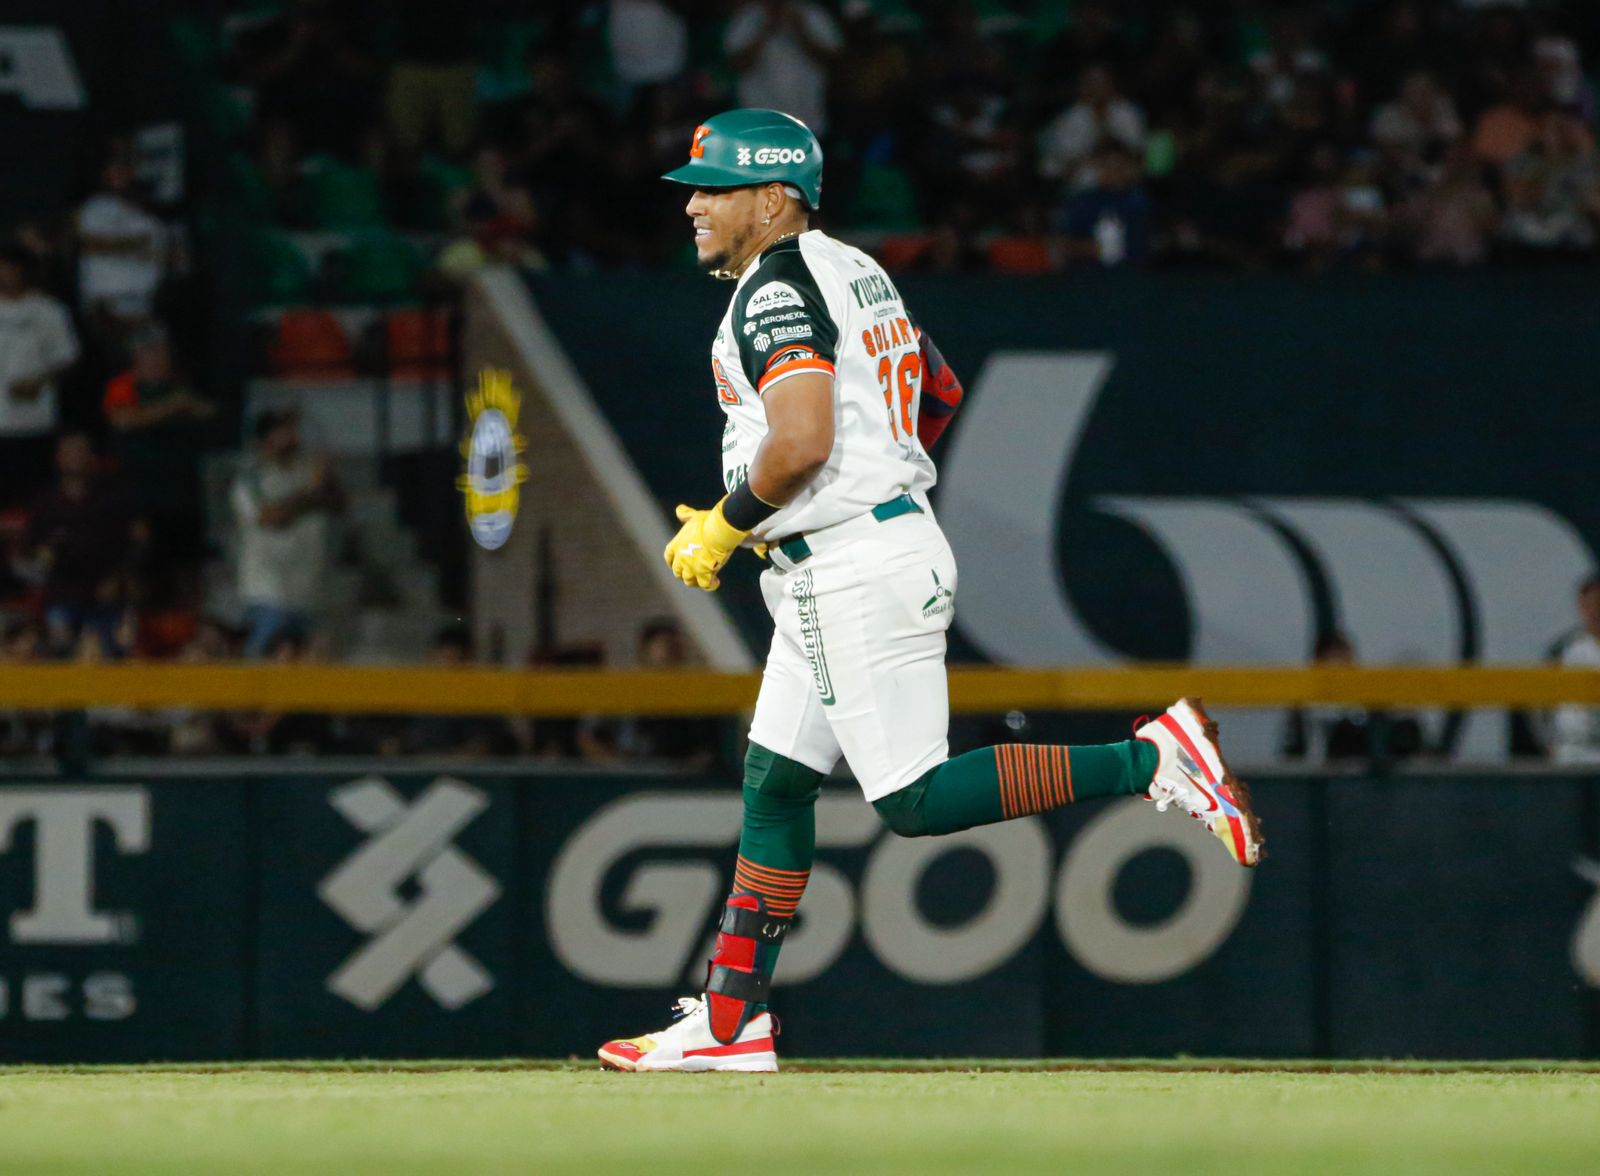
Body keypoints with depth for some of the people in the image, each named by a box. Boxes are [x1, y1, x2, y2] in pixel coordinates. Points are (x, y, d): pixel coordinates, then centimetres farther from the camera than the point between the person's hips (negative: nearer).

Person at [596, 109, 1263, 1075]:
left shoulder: (778, 287, -15)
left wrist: (723, 528, -12)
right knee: (774, 783, 11)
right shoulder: (852, 270, 16)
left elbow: (800, 443, -26)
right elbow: (937, 388, 26)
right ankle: (730, 1025, 14)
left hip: (859, 566, -11)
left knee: (918, 802, -11)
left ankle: (1153, 760, -11)